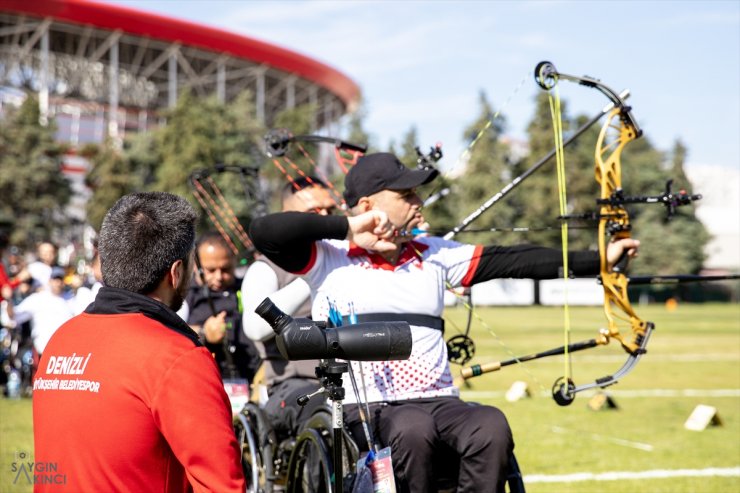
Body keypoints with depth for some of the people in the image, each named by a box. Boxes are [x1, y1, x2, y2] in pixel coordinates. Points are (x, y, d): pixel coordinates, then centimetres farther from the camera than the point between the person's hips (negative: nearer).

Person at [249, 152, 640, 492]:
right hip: (365, 410, -4)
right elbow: (263, 232, -8)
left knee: (491, 426, -27)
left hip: (439, 402, 4)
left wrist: (598, 259, 7)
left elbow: (510, 261, 13)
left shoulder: (434, 254, 17)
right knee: (413, 430, -36)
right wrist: (348, 227, -8)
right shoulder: (328, 259, 5)